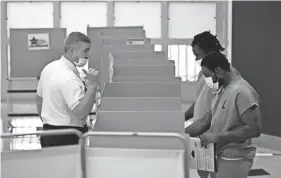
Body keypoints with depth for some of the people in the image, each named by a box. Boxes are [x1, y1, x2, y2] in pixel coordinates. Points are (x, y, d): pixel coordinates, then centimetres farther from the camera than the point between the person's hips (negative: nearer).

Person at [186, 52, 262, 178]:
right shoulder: (222, 90, 11)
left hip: (234, 159, -9)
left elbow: (254, 129, -24)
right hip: (219, 156, 9)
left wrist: (217, 136, -22)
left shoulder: (242, 92, -19)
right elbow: (207, 120, 14)